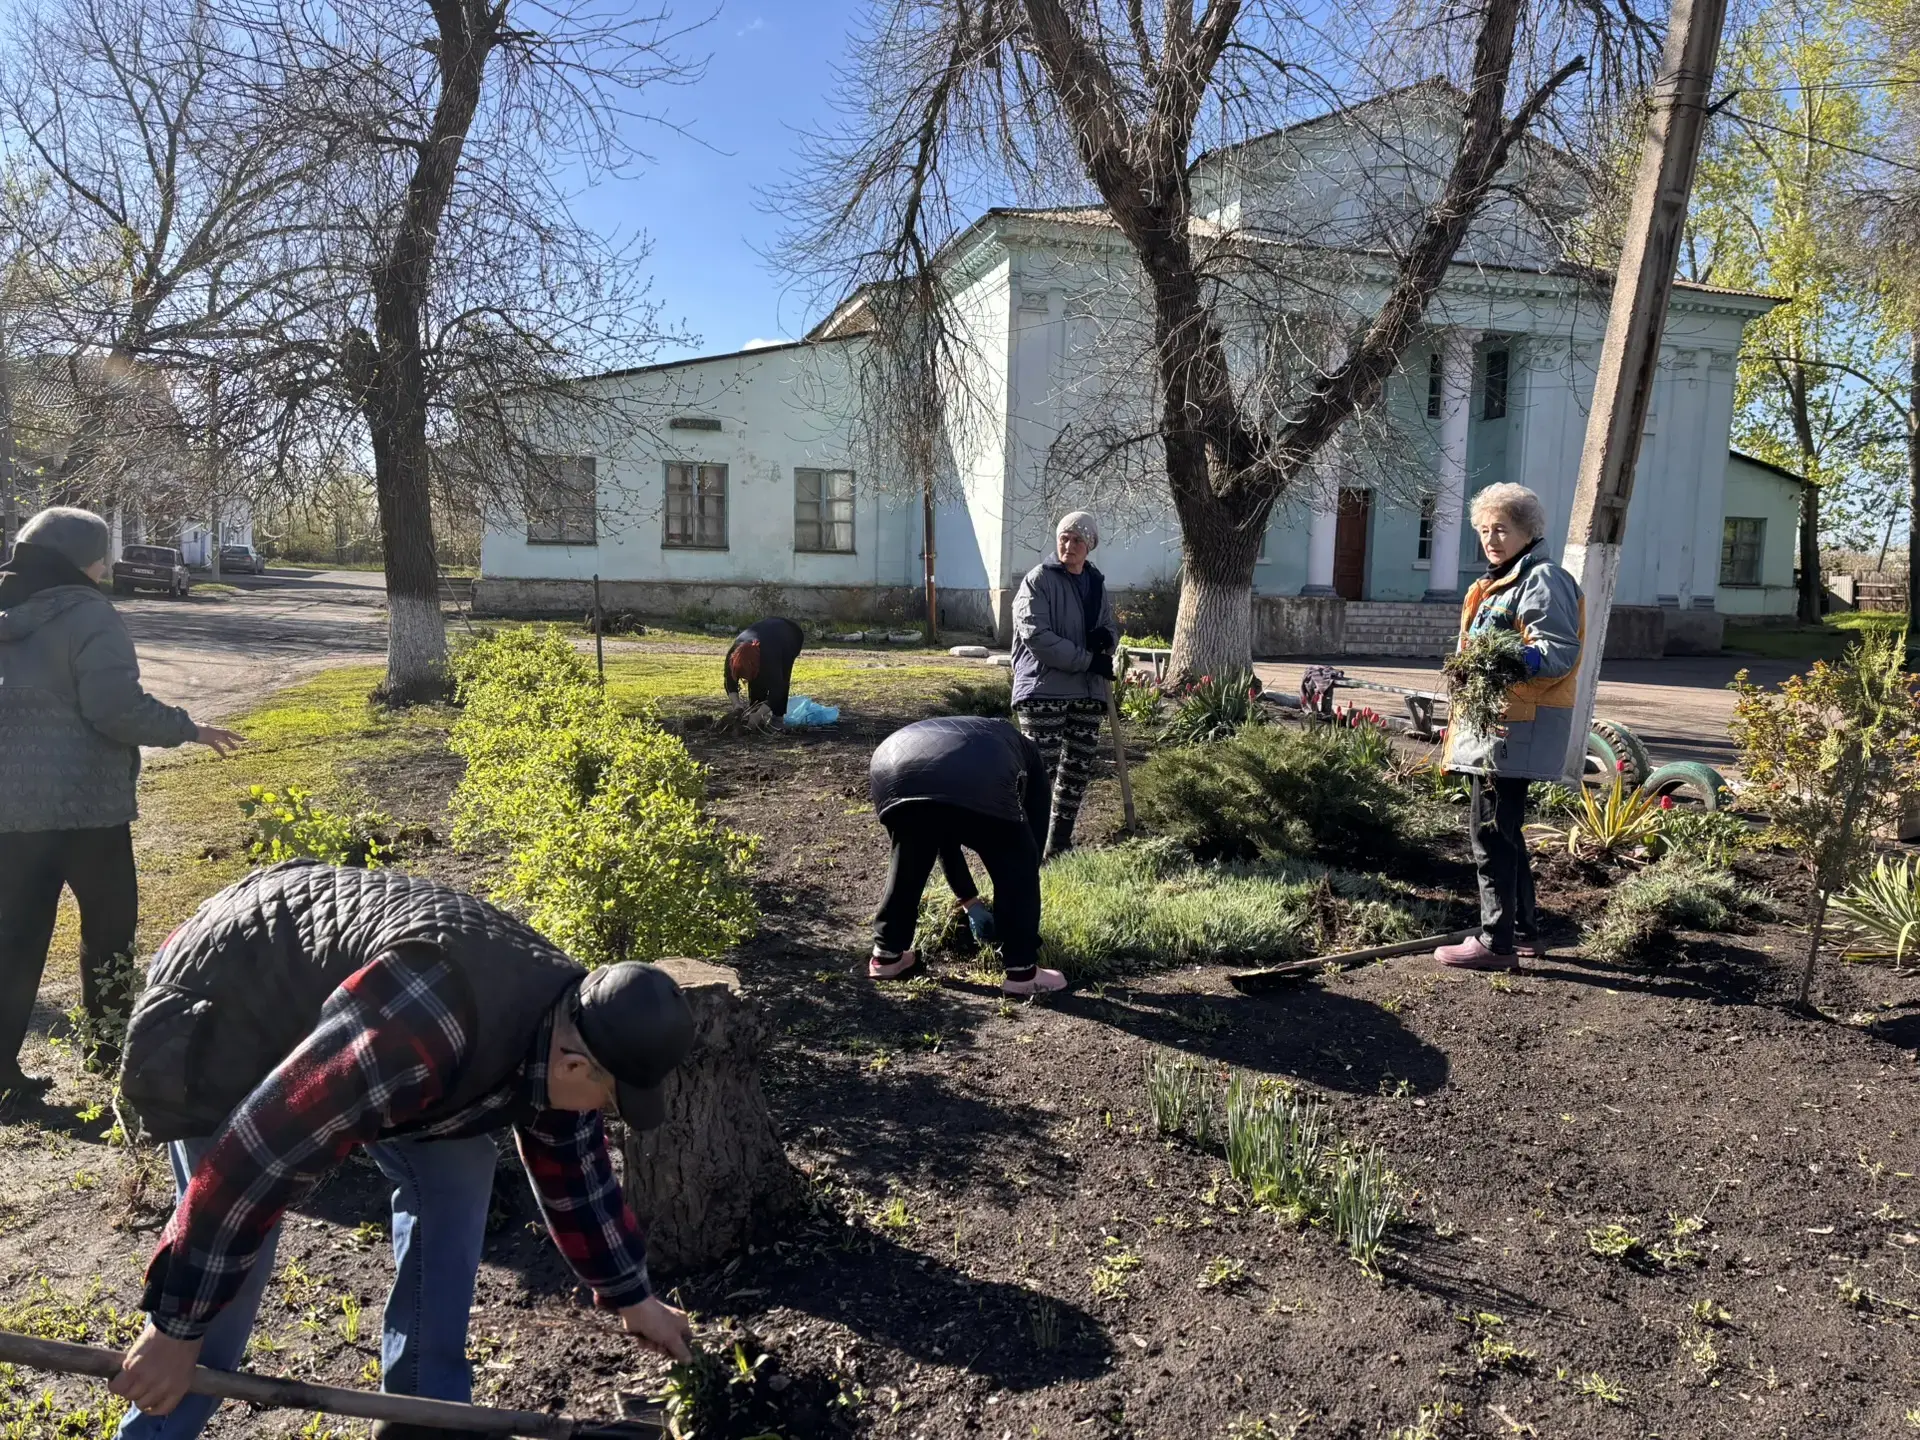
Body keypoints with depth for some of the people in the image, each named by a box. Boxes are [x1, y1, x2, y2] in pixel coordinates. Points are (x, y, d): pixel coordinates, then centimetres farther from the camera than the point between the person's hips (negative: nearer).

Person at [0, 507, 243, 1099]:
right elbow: (115, 708, -20)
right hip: (82, 802, -7)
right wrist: (188, 729, -9)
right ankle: (110, 1044, 21)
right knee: (110, 921, 10)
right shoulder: (86, 616, -13)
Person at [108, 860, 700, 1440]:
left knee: (455, 1168, 2)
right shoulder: (426, 1030, -42)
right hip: (216, 1010, -7)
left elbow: (575, 1174, 6)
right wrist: (177, 1325, -25)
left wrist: (631, 1296, 16)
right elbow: (260, 1151, -37)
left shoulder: (561, 1027, -11)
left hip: (321, 988, 8)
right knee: (232, 1265, -15)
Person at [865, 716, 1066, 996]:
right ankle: (1022, 971, 19)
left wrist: (970, 900, 60)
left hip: (896, 772, 5)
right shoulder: (1026, 752, 38)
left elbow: (944, 839, 51)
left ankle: (886, 955, 36)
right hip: (976, 782, -5)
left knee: (909, 864, 29)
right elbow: (1036, 828, 36)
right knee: (1017, 866, 16)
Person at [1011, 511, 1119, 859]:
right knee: (1040, 770, -9)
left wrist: (1106, 638, -4)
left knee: (1079, 769, 11)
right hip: (1044, 690, -7)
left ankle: (1059, 845, 23)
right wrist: (1088, 660, -18)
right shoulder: (1039, 579, -6)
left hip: (1087, 692, 7)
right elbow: (1036, 636, -16)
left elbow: (1111, 627, 23)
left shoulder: (1096, 583, 15)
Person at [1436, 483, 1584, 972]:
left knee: (1492, 832, -9)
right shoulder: (1500, 582, 22)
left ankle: (1497, 942, -4)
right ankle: (1523, 932, 24)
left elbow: (1561, 652, -19)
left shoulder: (1542, 579, -9)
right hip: (1493, 723, 11)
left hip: (1518, 728, -11)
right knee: (1503, 830, 15)